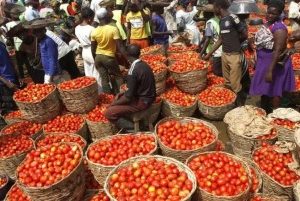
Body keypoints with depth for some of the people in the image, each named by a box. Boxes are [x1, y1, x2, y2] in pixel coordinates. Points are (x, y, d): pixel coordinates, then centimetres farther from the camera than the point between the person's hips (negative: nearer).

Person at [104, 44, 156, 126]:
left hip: (142, 102, -9)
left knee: (108, 113, -12)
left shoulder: (133, 71, -23)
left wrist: (113, 103, -5)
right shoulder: (144, 64, 3)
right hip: (148, 96, 9)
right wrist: (121, 94, 15)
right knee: (119, 97, 26)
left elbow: (129, 97, -20)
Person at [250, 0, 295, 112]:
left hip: (274, 63, -9)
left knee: (273, 90, 3)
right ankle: (264, 111, 36)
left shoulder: (279, 28, -23)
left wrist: (270, 70, -32)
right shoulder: (267, 24, 5)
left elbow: (277, 50, -28)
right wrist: (257, 60, 19)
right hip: (264, 61, 9)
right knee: (264, 88, 19)